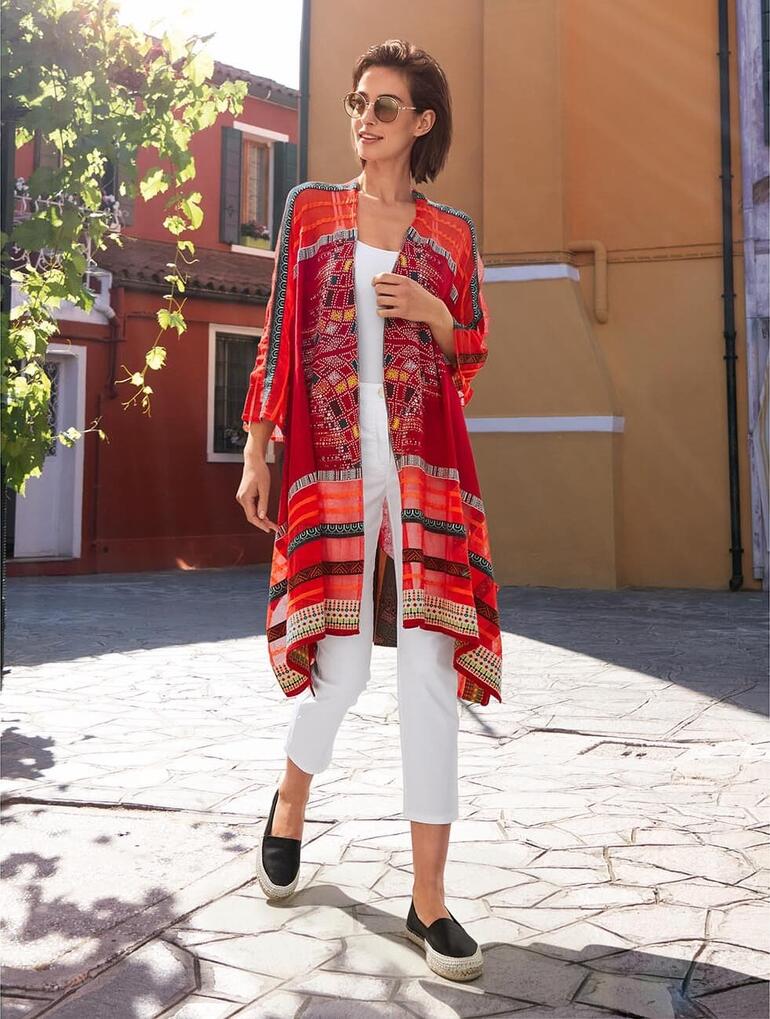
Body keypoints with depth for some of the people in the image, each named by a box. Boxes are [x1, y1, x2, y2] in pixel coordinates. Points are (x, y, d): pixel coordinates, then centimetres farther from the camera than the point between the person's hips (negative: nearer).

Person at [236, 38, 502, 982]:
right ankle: (290, 803, 33)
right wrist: (256, 451, 1)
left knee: (429, 666, -6)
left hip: (426, 467, 1)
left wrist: (434, 313, -6)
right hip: (333, 466, -1)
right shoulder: (310, 208, 12)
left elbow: (471, 355, 16)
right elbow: (279, 335, 8)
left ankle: (428, 898, 5)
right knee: (343, 665, -1)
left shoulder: (451, 233, 13)